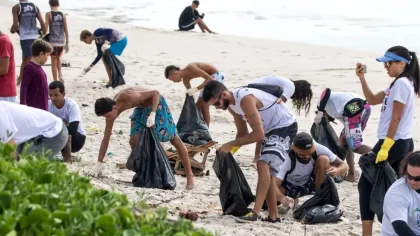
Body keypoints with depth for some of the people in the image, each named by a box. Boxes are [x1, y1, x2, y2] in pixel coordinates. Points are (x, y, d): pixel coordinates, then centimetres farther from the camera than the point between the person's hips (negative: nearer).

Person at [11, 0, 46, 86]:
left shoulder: (16, 7, -4)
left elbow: (15, 25, -11)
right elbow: (42, 23, 2)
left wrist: (12, 30, 11)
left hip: (25, 37, -4)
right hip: (35, 37, 4)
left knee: (30, 61, -1)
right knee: (25, 59, 19)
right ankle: (20, 80, 28)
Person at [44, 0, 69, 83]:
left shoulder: (48, 14, -4)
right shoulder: (63, 15, 5)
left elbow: (45, 28, -8)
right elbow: (66, 30, 6)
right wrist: (67, 43, 13)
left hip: (53, 41, -3)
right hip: (62, 41, 4)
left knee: (54, 62, 7)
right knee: (58, 58, 27)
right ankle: (60, 75, 6)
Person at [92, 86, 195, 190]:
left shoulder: (128, 97, -37)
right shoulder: (111, 110, -14)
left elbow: (155, 93, -31)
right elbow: (106, 138, -7)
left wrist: (152, 114, -42)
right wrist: (99, 164, -9)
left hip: (156, 104, -7)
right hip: (141, 108, 7)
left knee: (174, 139, -3)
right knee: (134, 140, -8)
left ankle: (190, 176, 2)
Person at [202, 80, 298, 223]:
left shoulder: (246, 99, -30)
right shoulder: (231, 105, 1)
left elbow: (258, 134, -30)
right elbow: (242, 133, 12)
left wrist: (232, 144, -24)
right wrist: (229, 151, -1)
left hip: (285, 127, -11)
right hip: (270, 130, 11)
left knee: (264, 165, -26)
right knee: (267, 172, 14)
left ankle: (256, 212, -32)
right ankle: (273, 216, 21)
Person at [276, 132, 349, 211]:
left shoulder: (318, 149, -27)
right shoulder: (288, 159, -34)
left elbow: (344, 166, -21)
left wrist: (337, 171, -46)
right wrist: (282, 197, -66)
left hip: (311, 183, 1)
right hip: (289, 186, -1)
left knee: (323, 159, -27)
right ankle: (292, 199, 2)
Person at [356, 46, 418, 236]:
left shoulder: (401, 83, -16)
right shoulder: (402, 83, 16)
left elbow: (396, 118, -20)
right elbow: (372, 100, 21)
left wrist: (386, 146, -21)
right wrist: (362, 78, 10)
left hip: (394, 143, -10)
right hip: (404, 143, 10)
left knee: (366, 183, -4)